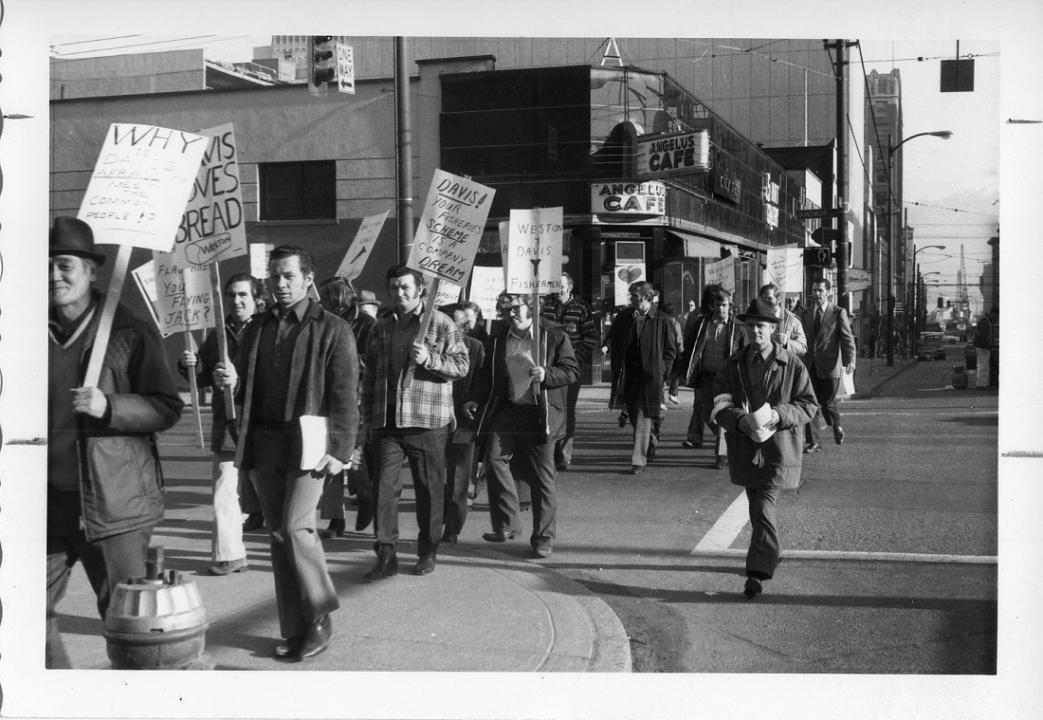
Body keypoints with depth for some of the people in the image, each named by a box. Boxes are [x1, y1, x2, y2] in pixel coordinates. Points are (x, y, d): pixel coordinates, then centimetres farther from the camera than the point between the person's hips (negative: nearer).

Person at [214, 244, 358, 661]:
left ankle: (320, 616, 4)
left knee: (296, 526, -15)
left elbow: (345, 396, -5)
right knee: (277, 534, 7)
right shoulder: (257, 329, 15)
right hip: (263, 442, 6)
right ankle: (295, 628, 16)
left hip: (307, 443, -5)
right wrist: (231, 383, -3)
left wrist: (341, 450, -13)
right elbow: (246, 390, 21)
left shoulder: (332, 329, -1)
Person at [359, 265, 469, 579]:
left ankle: (427, 551, 19)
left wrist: (430, 359, -20)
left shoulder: (442, 324, 0)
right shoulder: (381, 328, 13)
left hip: (427, 421, -3)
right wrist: (368, 417, 12)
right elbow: (369, 375, 16)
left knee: (429, 488, 5)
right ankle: (386, 555, 2)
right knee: (384, 485, -2)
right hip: (387, 421, 3)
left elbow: (461, 365, -5)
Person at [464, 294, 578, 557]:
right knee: (494, 459, -14)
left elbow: (572, 370, -2)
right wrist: (475, 398, 5)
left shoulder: (554, 335, -2)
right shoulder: (498, 338, 11)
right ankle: (505, 525, 0)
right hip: (506, 410, 3)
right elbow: (487, 373, 18)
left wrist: (547, 375, -19)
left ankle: (543, 538, 13)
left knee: (542, 476, 2)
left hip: (539, 414, -3)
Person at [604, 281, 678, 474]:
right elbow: (610, 340, 14)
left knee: (643, 415, -7)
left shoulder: (660, 320, -4)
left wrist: (662, 370, -4)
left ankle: (639, 460, -4)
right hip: (627, 373, 4)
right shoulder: (623, 317, 4)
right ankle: (651, 440, 40)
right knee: (632, 414, 13)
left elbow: (671, 349, 4)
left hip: (650, 375, -4)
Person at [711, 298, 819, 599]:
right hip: (745, 448, 4)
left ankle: (757, 572, -11)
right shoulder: (733, 365, 5)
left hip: (778, 448, -4)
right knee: (758, 508, 16)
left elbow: (809, 405, -1)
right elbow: (718, 405, -1)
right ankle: (769, 556, 37)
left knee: (764, 508, -13)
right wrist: (740, 419, -22)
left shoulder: (792, 365, -3)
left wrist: (779, 414, -19)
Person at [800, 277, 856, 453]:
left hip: (829, 365, -4)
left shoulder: (838, 313, -2)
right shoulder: (807, 313, 12)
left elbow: (847, 338, -6)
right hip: (810, 365, 4)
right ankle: (813, 442, 5)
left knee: (827, 403, -2)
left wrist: (850, 361, -19)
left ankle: (837, 426, 30)